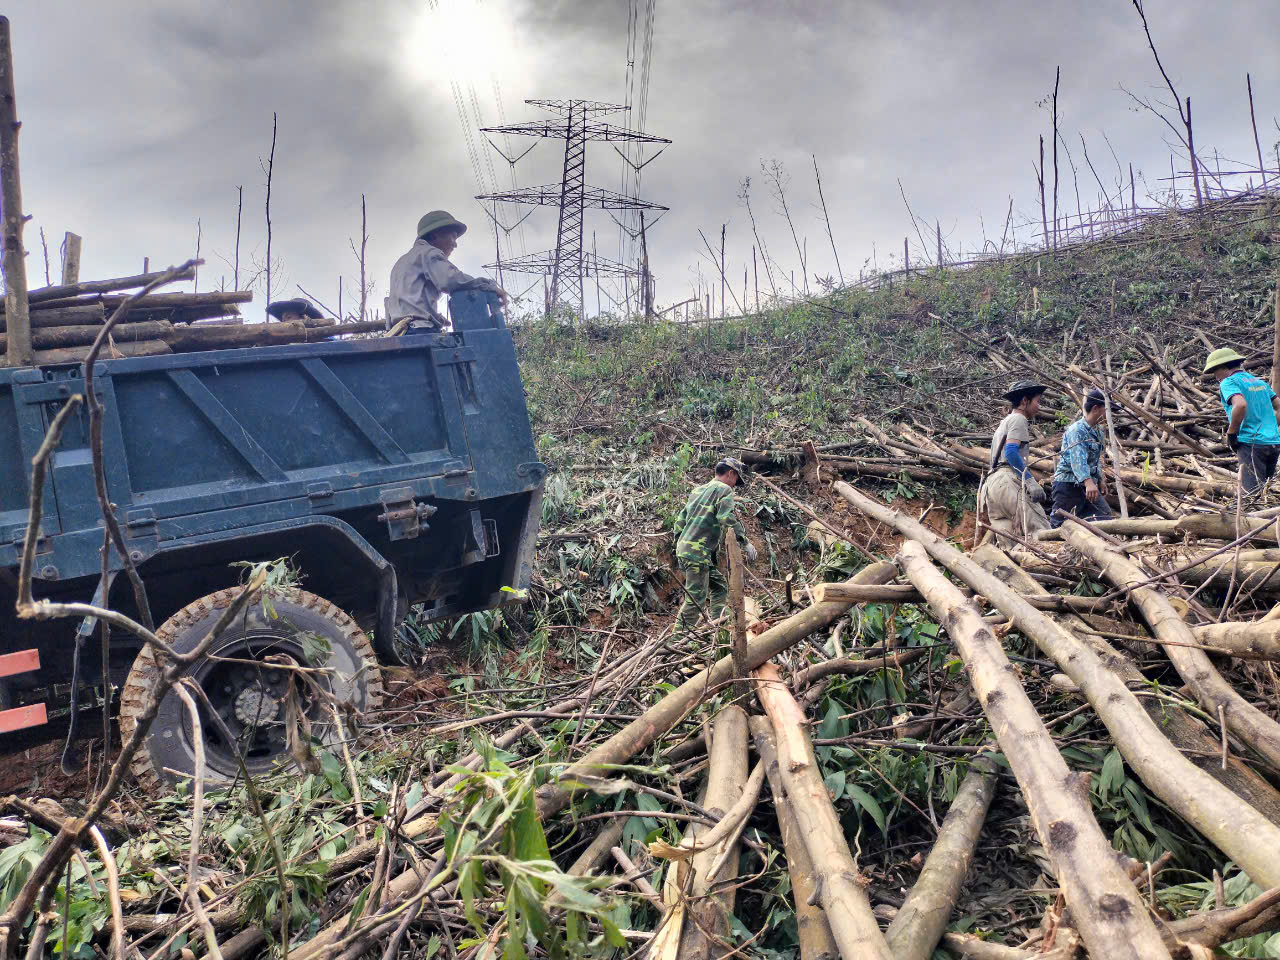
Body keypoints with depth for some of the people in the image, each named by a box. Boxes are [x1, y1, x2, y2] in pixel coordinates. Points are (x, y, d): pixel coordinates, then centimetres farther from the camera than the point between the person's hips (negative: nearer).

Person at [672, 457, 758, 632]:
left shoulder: (698, 490, 22)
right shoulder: (724, 489, -3)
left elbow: (680, 520, 22)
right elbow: (726, 517, -20)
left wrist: (679, 546, 25)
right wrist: (745, 542, -17)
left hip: (683, 547, 9)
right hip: (699, 552, -9)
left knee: (720, 588, 17)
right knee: (696, 599, -8)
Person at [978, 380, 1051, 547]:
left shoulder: (1003, 423, 31)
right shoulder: (1018, 419, 2)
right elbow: (1011, 452, -15)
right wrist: (1031, 481, -21)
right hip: (1007, 479, -9)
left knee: (1007, 543, 1)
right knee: (1041, 531, -18)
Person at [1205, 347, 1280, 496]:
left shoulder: (1228, 382, -6)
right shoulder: (1260, 381, 20)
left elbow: (1240, 404, -25)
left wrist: (1231, 434, -15)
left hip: (1251, 443, -8)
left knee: (1251, 493, -9)